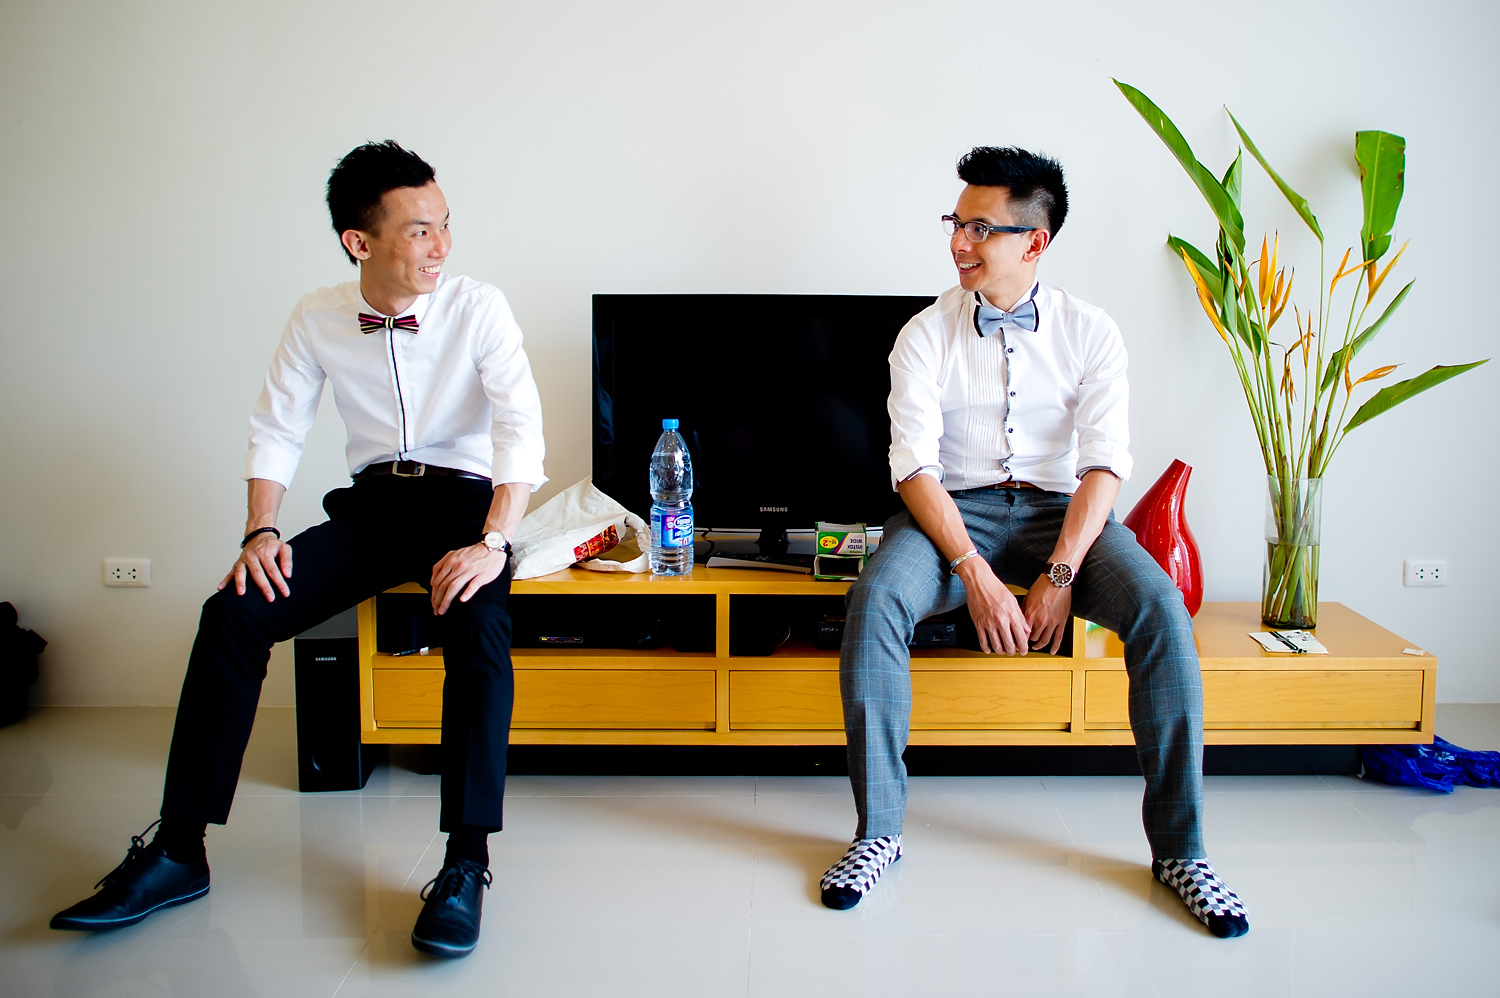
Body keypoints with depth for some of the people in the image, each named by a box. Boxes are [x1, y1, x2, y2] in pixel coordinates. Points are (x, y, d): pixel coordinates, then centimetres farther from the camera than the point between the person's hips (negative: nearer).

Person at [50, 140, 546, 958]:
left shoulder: (477, 308, -9)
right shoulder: (319, 319, 1)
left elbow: (522, 427, -18)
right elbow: (276, 430, 7)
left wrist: (492, 542, -31)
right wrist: (261, 531, -8)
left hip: (463, 499, -3)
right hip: (371, 503, 3)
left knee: (479, 627, -36)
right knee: (234, 613, -17)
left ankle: (466, 864, -29)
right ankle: (179, 850, -9)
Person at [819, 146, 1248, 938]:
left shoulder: (1090, 332, 1)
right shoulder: (926, 335, 0)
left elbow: (1104, 463, -7)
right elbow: (915, 465, -9)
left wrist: (1059, 574, -22)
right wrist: (976, 574, -23)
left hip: (1062, 510, 0)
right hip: (956, 512, 0)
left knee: (1162, 612, -28)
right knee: (874, 599, -31)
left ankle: (1179, 848, -16)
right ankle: (879, 830, -18)